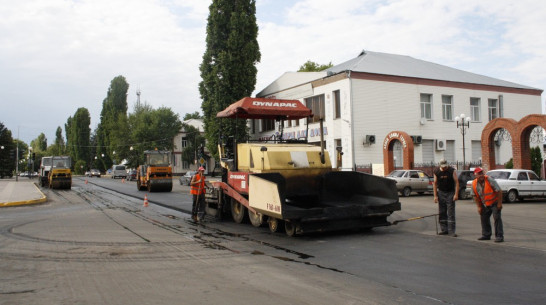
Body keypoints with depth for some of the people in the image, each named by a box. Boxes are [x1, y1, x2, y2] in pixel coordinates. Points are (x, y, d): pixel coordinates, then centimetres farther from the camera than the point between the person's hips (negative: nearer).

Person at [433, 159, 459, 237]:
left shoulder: (452, 171, -6)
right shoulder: (437, 172, 2)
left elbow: (456, 182, -7)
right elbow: (435, 184, 6)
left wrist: (456, 194, -14)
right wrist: (435, 196, 0)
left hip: (450, 193, -3)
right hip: (441, 193, 3)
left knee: (451, 213, -5)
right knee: (441, 213, 6)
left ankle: (451, 231, -3)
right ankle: (444, 230, 16)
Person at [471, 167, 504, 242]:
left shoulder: (489, 180, -21)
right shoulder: (474, 184, -7)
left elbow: (499, 191, -18)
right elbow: (475, 196, 6)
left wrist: (499, 203, -18)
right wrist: (479, 207, 2)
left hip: (494, 202, -5)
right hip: (485, 204, 6)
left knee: (497, 218, -12)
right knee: (484, 218, 7)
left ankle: (499, 236, -8)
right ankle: (486, 235, 20)